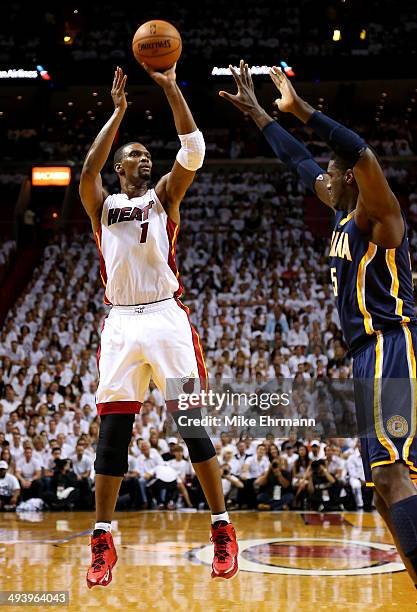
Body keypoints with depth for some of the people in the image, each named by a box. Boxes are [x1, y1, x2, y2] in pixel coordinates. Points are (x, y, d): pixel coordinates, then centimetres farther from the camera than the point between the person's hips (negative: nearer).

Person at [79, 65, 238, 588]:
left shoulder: (163, 196, 12)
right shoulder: (102, 205, 14)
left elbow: (193, 152, -4)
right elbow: (88, 169, -7)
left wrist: (170, 87, -7)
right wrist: (118, 112, -6)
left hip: (166, 318, -1)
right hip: (121, 324, 1)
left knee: (192, 425, -6)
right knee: (112, 432, -1)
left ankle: (223, 532, 2)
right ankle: (102, 542, 7)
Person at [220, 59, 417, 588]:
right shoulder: (345, 215, 20)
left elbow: (359, 151, -25)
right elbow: (301, 163, 30)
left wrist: (298, 108, -23)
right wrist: (257, 114, 34)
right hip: (373, 358, 10)